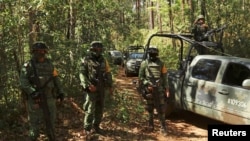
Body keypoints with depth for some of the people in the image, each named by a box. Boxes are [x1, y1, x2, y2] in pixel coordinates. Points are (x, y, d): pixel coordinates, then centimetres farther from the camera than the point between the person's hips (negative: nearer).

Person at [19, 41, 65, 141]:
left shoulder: (49, 64, 8)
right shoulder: (28, 65, -6)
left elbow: (55, 79, 13)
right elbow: (23, 82, -14)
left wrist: (61, 92, 5)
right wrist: (33, 92, -27)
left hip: (49, 98, 5)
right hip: (35, 99, -4)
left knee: (51, 120, 13)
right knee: (35, 122, 1)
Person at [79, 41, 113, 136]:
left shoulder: (103, 60, 10)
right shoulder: (86, 60, -5)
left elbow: (108, 73, 14)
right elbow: (82, 74, -10)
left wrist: (110, 86, 8)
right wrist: (88, 85, -22)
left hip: (101, 89, 5)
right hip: (91, 89, -5)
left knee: (99, 109, 11)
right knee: (90, 109, -5)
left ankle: (96, 127, 24)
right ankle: (87, 129, 5)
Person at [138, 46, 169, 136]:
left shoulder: (161, 63, 6)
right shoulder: (144, 63, 2)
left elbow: (164, 77, 7)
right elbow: (141, 77, 3)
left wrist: (166, 89, 2)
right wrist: (146, 85, -9)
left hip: (159, 89, 0)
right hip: (148, 89, 0)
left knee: (161, 109, 0)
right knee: (150, 108, 11)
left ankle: (163, 127, 6)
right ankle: (151, 125, 24)